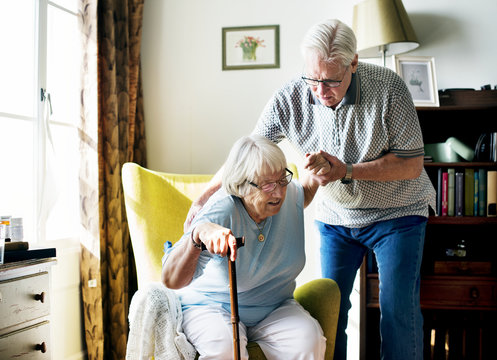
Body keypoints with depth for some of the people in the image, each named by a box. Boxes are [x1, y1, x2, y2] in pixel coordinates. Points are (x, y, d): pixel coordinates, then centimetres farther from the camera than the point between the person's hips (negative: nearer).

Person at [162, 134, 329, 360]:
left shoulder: (288, 195, -8)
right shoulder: (221, 212, -26)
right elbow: (171, 280, -35)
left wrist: (315, 176, -2)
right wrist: (198, 234, -55)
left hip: (274, 309, 4)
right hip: (211, 307, -4)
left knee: (309, 341, -25)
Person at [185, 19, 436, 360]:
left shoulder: (388, 87, -23)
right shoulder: (290, 98, -16)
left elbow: (412, 163, -18)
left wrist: (347, 171, -29)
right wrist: (205, 197, -9)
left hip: (396, 213, -2)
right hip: (335, 217, 3)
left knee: (399, 310, -4)